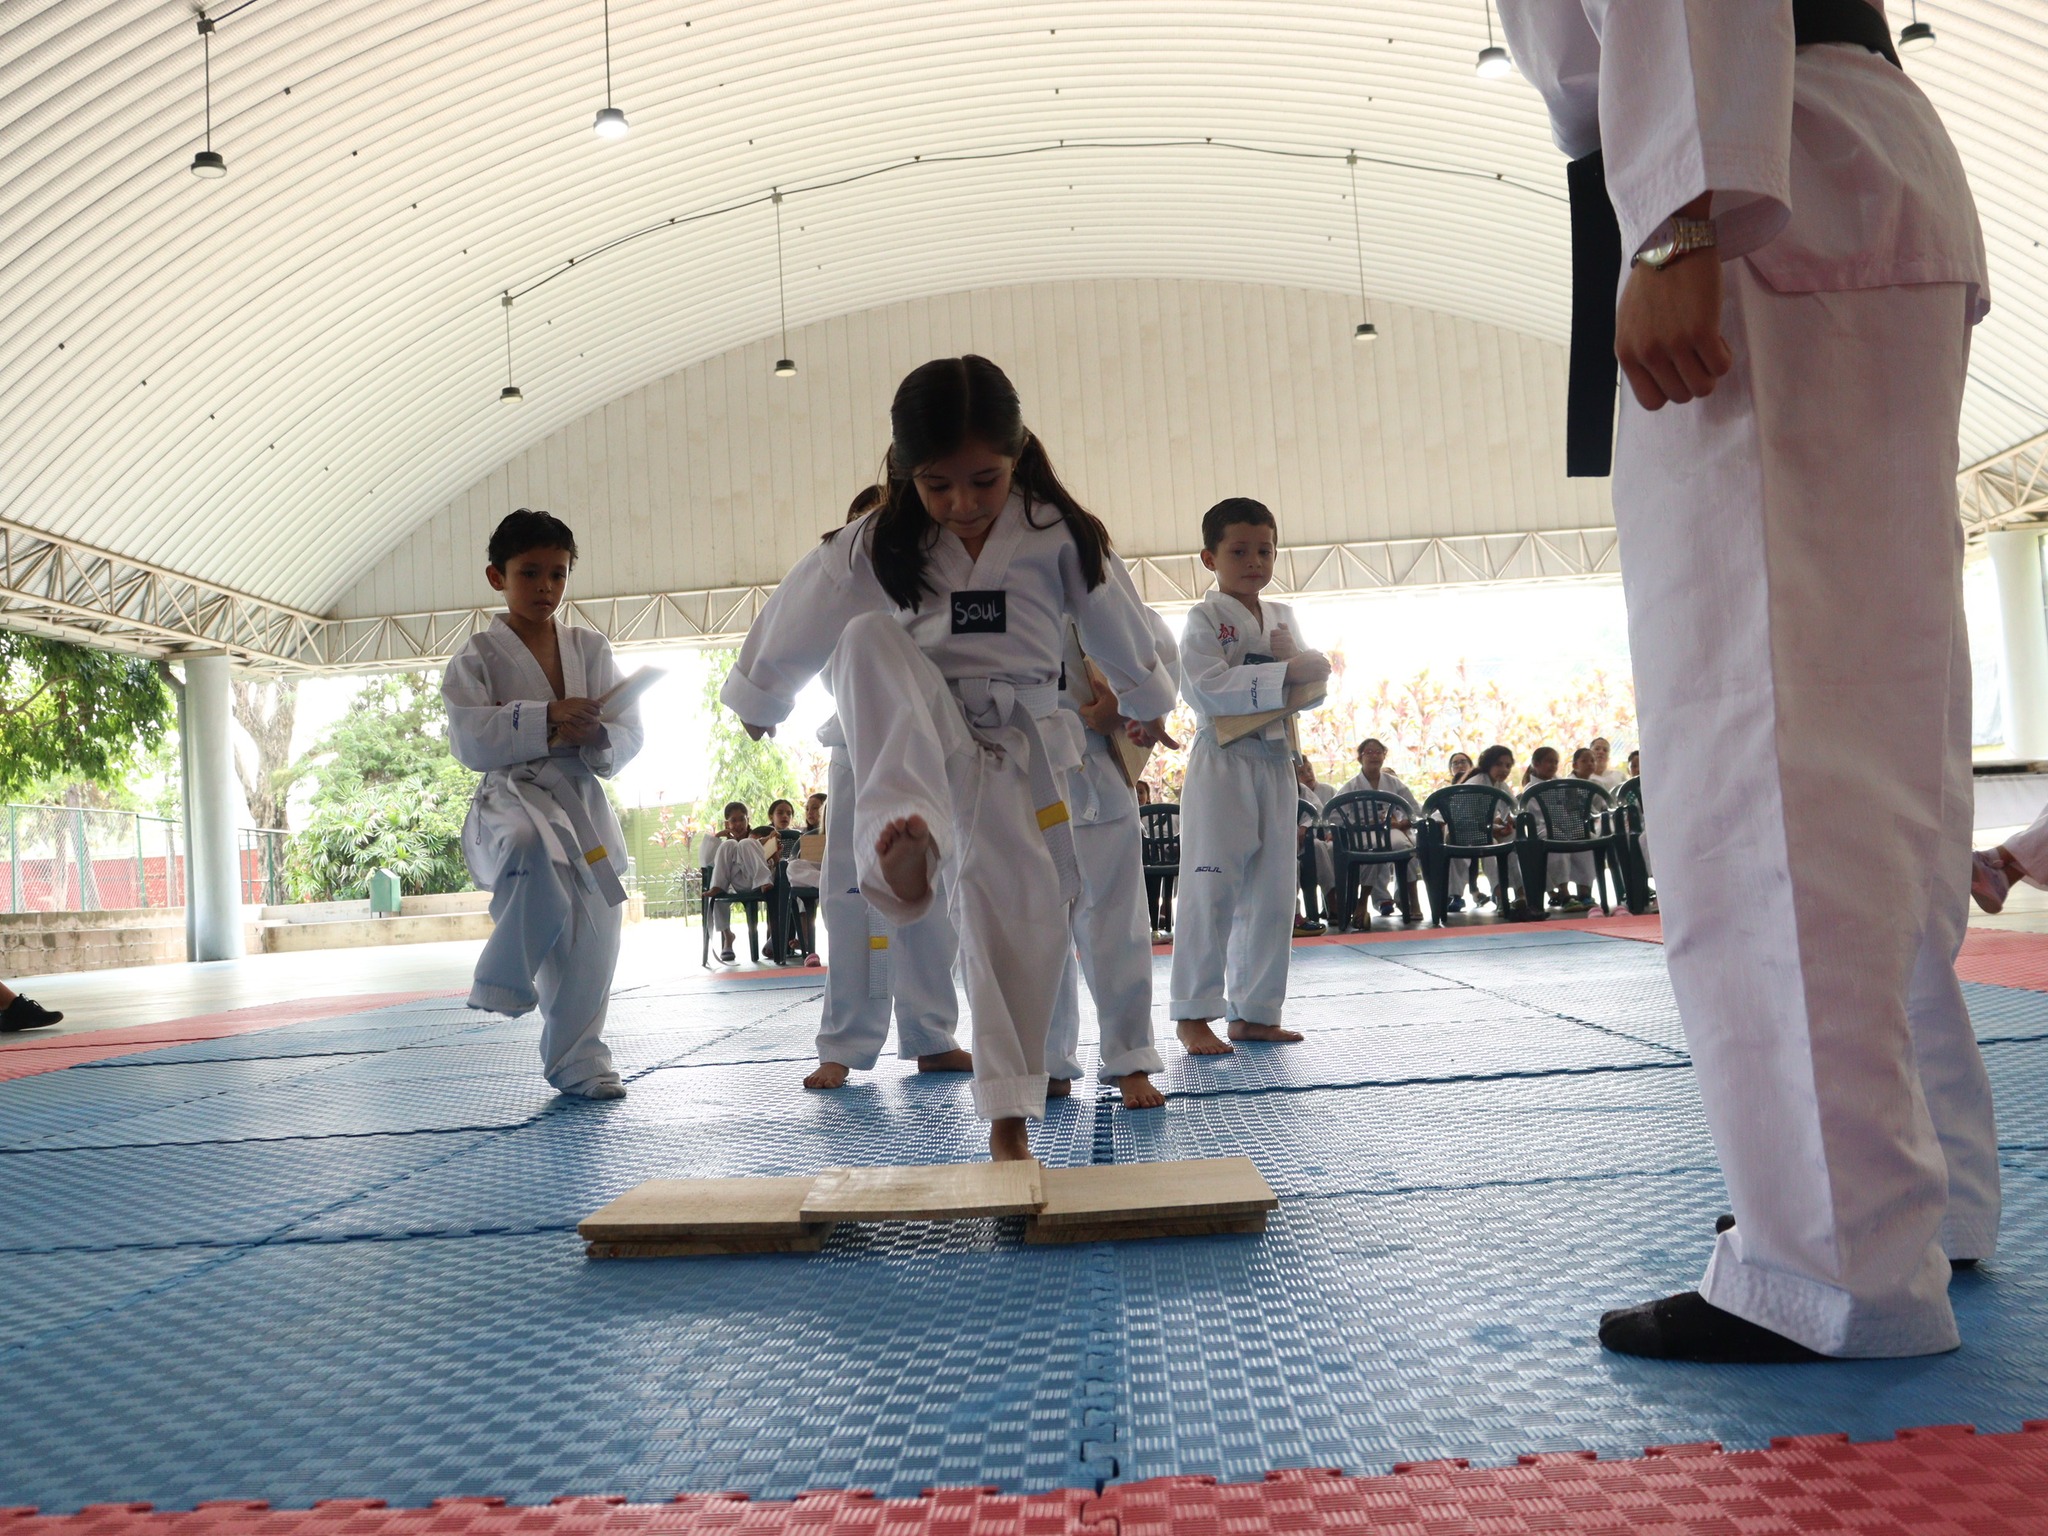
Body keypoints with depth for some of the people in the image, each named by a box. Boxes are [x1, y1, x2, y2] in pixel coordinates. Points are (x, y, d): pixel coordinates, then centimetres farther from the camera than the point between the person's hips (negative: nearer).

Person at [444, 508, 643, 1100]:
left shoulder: (590, 648, 11)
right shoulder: (479, 656, 1)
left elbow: (629, 730, 8)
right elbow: (469, 739, -11)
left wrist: (592, 737, -15)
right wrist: (545, 719, -23)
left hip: (581, 804, 4)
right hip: (511, 799, -4)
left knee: (591, 942, 4)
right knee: (533, 845, -40)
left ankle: (578, 1062, 24)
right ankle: (507, 978, -17)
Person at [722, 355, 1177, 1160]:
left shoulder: (1061, 536, -7)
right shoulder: (876, 547, -7)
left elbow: (1119, 629, 7)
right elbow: (796, 624, 5)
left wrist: (1145, 703, 22)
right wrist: (759, 703, 18)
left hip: (1017, 750, 0)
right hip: (917, 739, 0)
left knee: (1023, 924, -8)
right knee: (870, 638, -32)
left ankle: (1009, 1118, 9)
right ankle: (907, 839, -50)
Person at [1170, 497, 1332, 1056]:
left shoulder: (1280, 618, 16)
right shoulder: (1205, 618, -4)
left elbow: (1310, 689, 14)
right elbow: (1211, 687, -18)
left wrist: (1307, 664, -8)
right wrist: (1283, 673, -19)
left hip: (1275, 763, 7)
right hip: (1222, 763, -7)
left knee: (1271, 895, 9)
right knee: (1211, 892, -6)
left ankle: (1254, 1011, 20)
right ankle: (1193, 1015, 3)